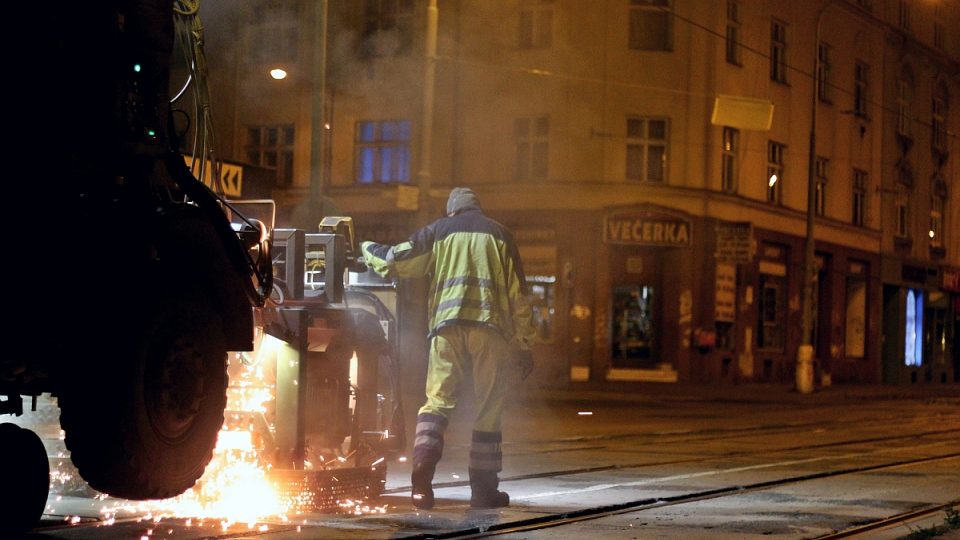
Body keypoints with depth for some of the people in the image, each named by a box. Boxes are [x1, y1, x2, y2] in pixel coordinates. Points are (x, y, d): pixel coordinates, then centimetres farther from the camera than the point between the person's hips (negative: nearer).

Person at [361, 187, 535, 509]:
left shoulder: (439, 231, 16)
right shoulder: (499, 234, 17)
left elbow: (395, 261, 13)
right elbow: (517, 293, 11)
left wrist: (365, 248, 34)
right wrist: (524, 345, 13)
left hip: (448, 327, 0)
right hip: (491, 328, 0)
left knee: (437, 402, 2)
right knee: (489, 410, 6)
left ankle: (422, 478, -17)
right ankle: (483, 488, 7)